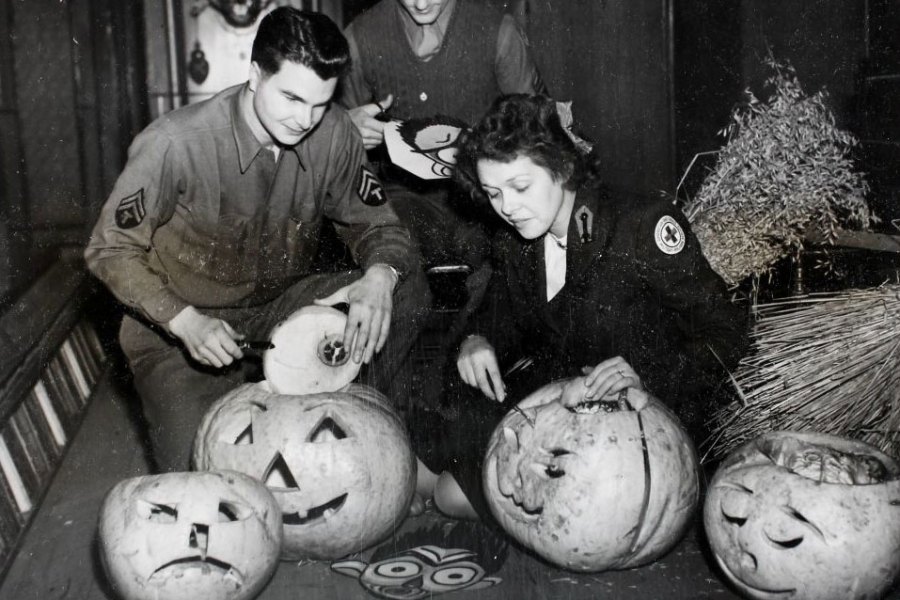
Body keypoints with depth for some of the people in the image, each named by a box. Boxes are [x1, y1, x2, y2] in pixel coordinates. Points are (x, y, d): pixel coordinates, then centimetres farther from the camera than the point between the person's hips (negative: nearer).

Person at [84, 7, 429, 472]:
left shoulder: (333, 134, -14)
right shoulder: (176, 143, -24)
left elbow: (374, 221, -2)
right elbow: (109, 250, -14)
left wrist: (380, 276, -27)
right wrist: (184, 321, -29)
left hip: (279, 307, 4)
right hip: (181, 327, -3)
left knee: (406, 288, -17)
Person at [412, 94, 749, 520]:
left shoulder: (642, 228, -22)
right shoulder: (514, 243, -2)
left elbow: (725, 332, -18)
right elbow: (500, 313, 14)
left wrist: (644, 374, -33)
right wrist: (479, 340, -10)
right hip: (557, 384, 6)